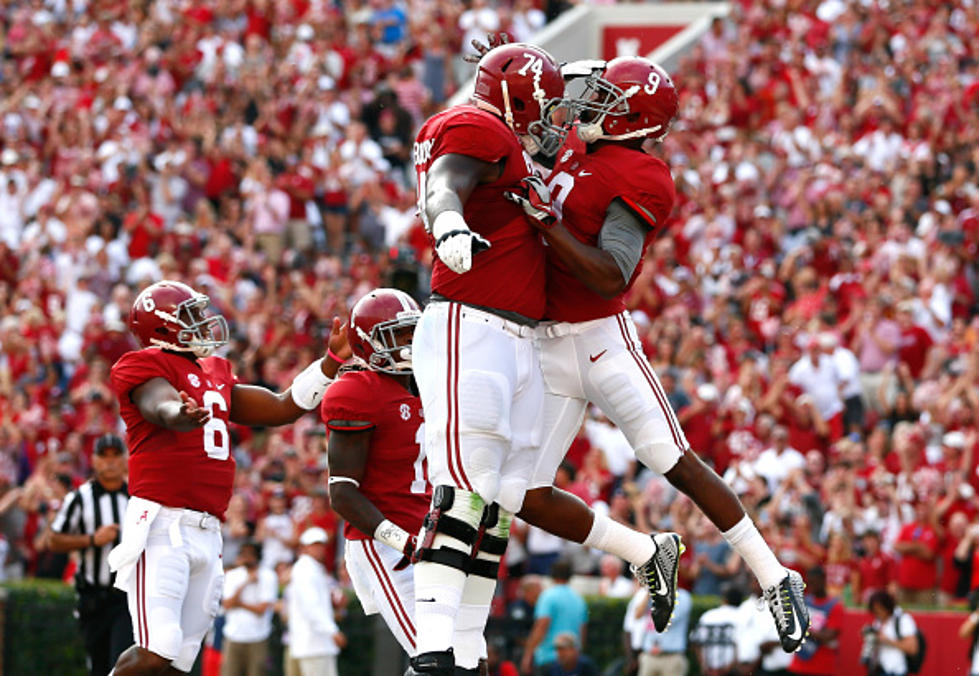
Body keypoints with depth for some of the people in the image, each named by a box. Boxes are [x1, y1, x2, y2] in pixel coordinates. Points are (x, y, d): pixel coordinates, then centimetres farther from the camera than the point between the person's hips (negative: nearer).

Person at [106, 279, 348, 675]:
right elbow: (162, 407, -26)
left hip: (206, 534, 9)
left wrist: (332, 361, 22)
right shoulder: (148, 368, -3)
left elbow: (282, 409, 28)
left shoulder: (214, 375, 23)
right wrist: (184, 414, -50)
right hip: (162, 523, -8)